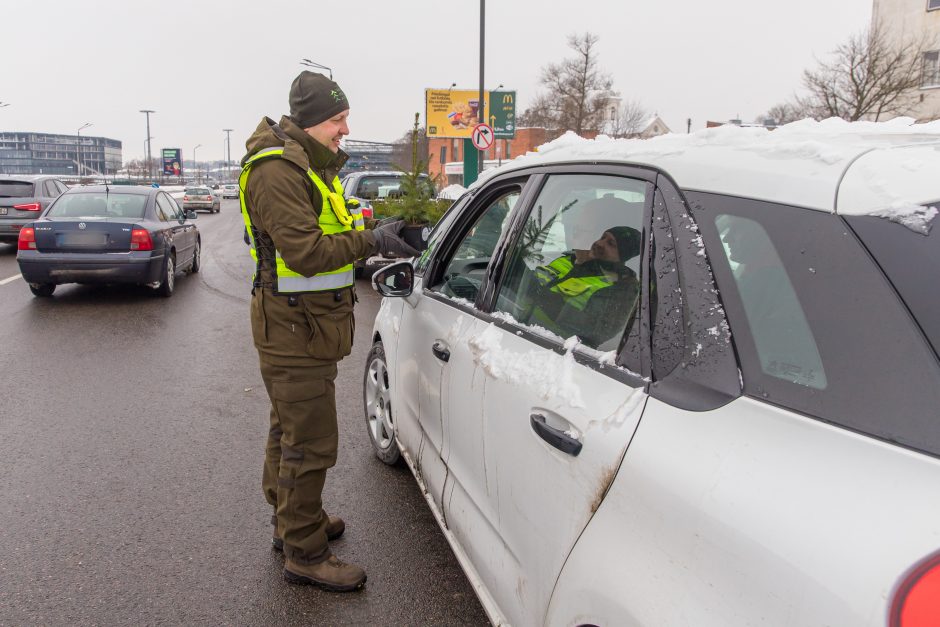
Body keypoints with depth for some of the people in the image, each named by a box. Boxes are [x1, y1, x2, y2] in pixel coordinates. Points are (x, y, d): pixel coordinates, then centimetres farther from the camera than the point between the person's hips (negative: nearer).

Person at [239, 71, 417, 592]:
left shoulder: (310, 164, 17)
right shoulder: (277, 171, -17)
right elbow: (305, 251, -26)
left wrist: (368, 233, 4)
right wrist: (372, 242, -22)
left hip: (306, 325, 11)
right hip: (294, 327, -11)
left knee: (289, 431, 22)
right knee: (310, 444, -3)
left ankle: (293, 522, 39)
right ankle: (304, 553, 11)